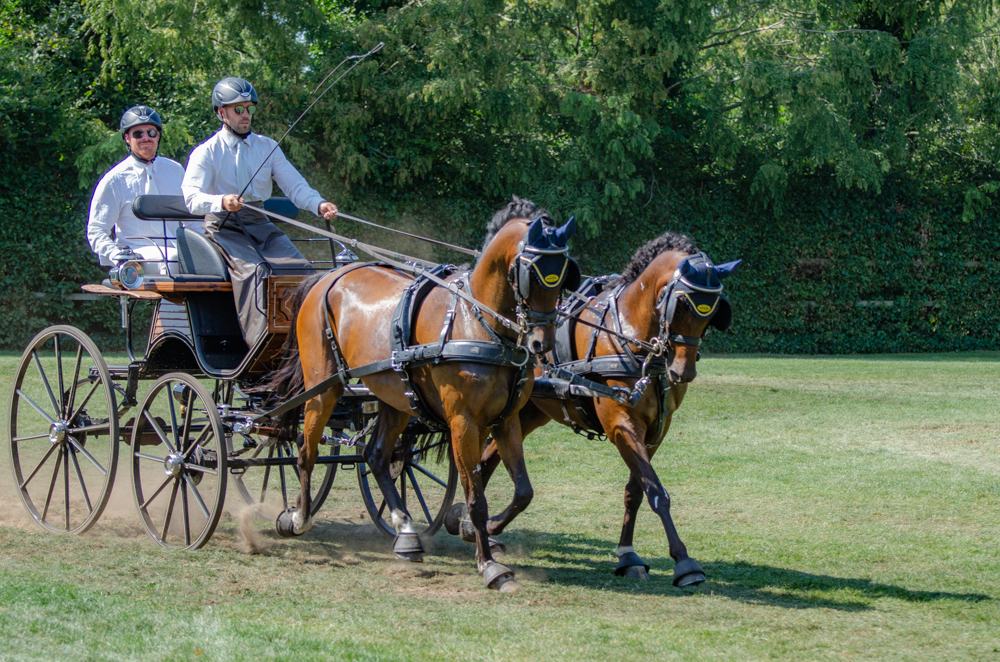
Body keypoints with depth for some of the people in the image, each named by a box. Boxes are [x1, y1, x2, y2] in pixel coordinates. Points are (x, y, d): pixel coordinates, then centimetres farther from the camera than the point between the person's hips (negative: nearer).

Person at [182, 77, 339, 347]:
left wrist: (318, 205, -17)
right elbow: (191, 198, -12)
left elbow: (295, 185, 5)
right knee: (254, 270, -31)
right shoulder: (207, 152, 2)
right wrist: (222, 201, -34)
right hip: (224, 226, -4)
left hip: (260, 224, 4)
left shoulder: (267, 147, 15)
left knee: (301, 268, -20)